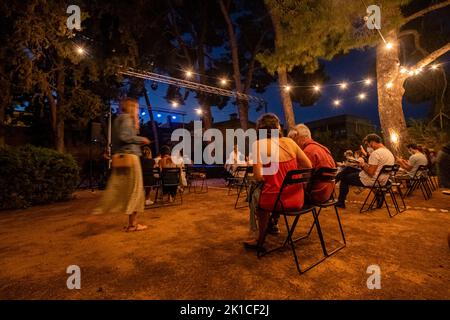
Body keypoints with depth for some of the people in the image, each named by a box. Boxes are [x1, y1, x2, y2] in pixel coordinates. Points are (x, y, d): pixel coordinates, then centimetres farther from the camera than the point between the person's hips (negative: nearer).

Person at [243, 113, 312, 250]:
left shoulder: (258, 144, -9)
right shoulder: (290, 142, 3)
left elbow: (258, 176, -18)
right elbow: (308, 167, 7)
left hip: (276, 199, -5)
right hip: (297, 199, 5)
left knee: (255, 195, 27)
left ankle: (261, 240, 38)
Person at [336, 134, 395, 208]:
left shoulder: (376, 153, -22)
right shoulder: (390, 153, 8)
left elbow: (370, 173, -25)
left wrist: (363, 165, -8)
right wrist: (366, 165, 13)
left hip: (372, 181, -9)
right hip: (382, 182, 9)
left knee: (345, 178, 5)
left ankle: (341, 202, 13)